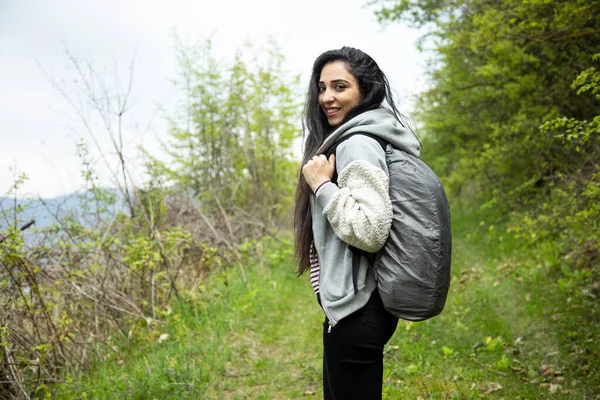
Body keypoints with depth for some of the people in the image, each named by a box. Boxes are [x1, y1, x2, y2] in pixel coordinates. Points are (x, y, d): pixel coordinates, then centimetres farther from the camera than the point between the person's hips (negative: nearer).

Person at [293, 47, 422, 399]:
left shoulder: (357, 143, -17)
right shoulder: (347, 141, 13)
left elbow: (371, 231, -26)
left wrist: (322, 185, -20)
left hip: (356, 309, -10)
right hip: (354, 305, 10)